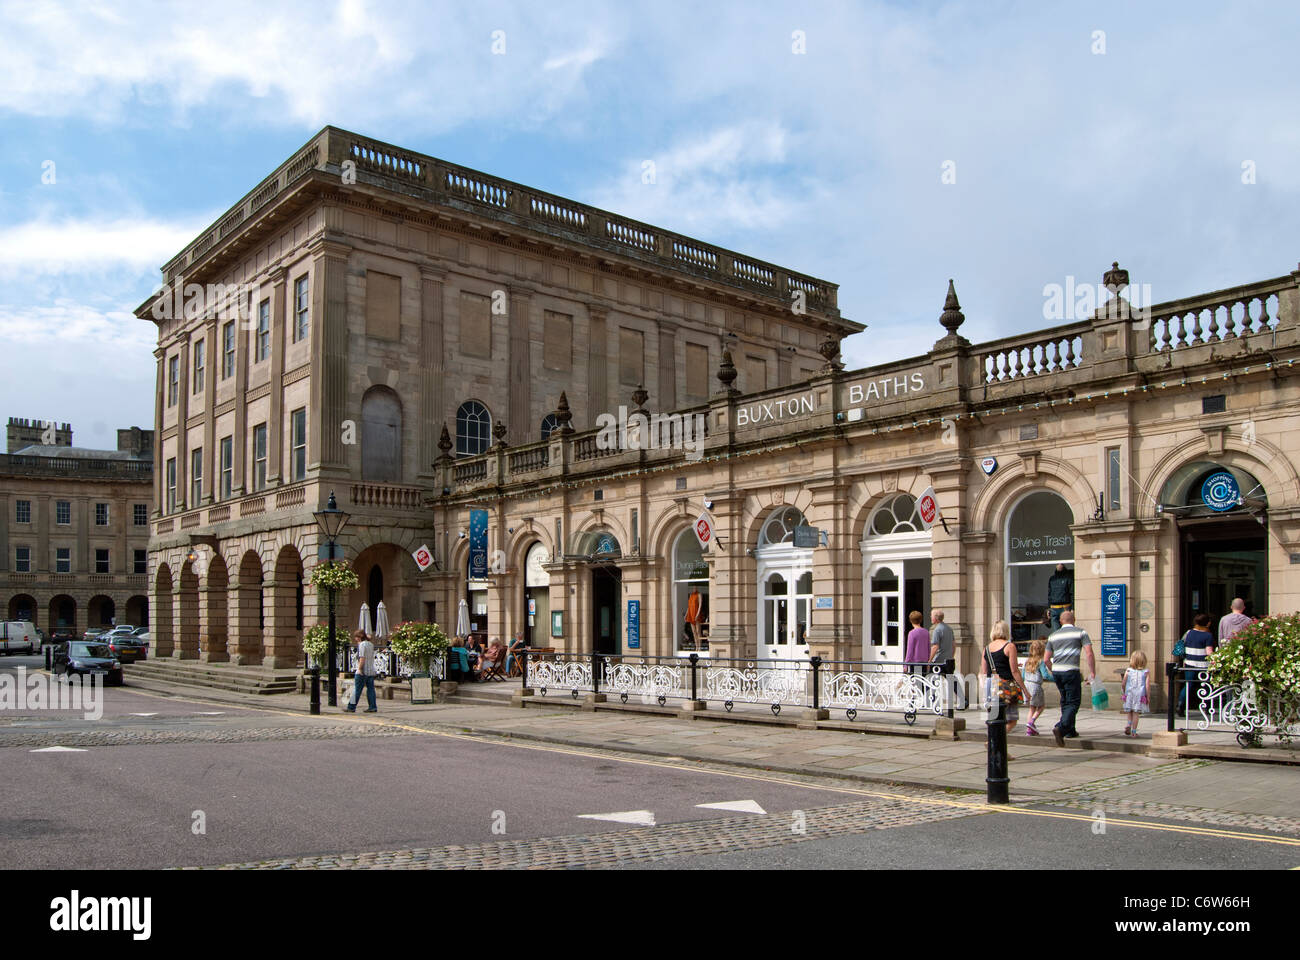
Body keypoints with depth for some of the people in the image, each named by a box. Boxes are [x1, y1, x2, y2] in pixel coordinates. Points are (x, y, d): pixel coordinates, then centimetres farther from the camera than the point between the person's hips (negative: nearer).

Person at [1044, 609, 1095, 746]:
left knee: (1065, 701, 20)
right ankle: (1060, 728, -21)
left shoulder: (1053, 636, 13)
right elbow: (1089, 654, -7)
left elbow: (1046, 659, 12)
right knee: (1073, 703, -2)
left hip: (1056, 672, 5)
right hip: (1071, 671, -5)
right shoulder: (1081, 633, 3)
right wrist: (1092, 673, -1)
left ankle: (1070, 730, 24)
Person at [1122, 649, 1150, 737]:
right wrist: (1148, 697, 0)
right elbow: (1147, 686, -9)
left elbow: (1123, 684, 2)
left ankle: (1129, 725, -3)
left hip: (1129, 694, 1)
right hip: (1140, 695, -1)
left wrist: (1124, 693, 17)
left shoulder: (1128, 671, 0)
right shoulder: (1146, 672, -4)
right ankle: (1133, 731, 5)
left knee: (1130, 712, 17)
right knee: (1136, 713, 4)